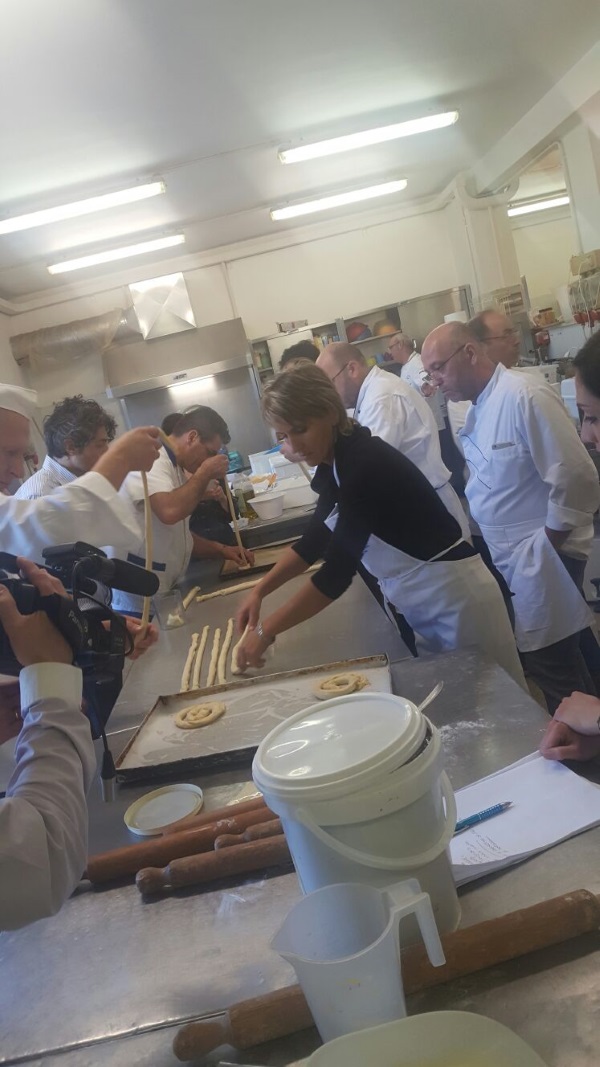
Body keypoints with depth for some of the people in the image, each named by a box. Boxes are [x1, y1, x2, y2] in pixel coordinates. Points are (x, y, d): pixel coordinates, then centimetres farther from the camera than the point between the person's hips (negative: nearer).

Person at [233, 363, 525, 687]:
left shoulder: (364, 464, -27)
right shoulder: (334, 463, 1)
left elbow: (338, 572, -29)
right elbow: (315, 539, 11)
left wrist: (266, 631, -24)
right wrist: (259, 590, 4)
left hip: (454, 596, -9)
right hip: (421, 602, 9)